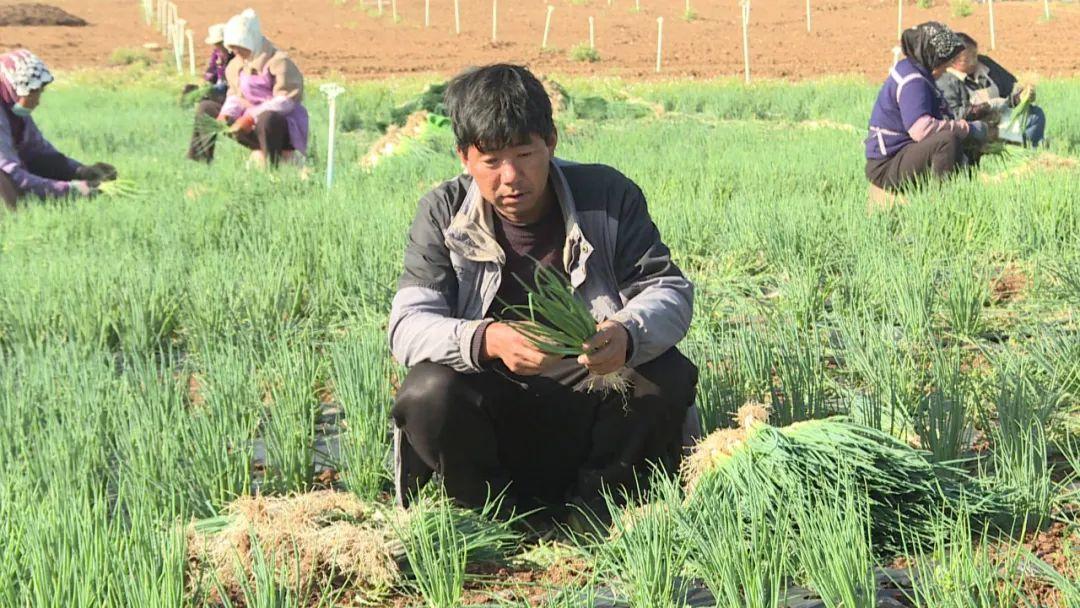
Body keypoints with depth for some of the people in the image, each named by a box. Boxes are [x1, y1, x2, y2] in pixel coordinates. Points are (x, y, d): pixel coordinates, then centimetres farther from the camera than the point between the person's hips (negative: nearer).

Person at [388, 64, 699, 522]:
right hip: (492, 418, -1)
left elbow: (670, 291, -7)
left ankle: (589, 511, -3)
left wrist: (628, 335, -33)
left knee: (669, 376, -26)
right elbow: (408, 326, -14)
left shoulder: (608, 197, -2)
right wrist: (486, 340, -37)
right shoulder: (442, 214, -3)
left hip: (592, 408, 1)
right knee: (427, 392, -31)